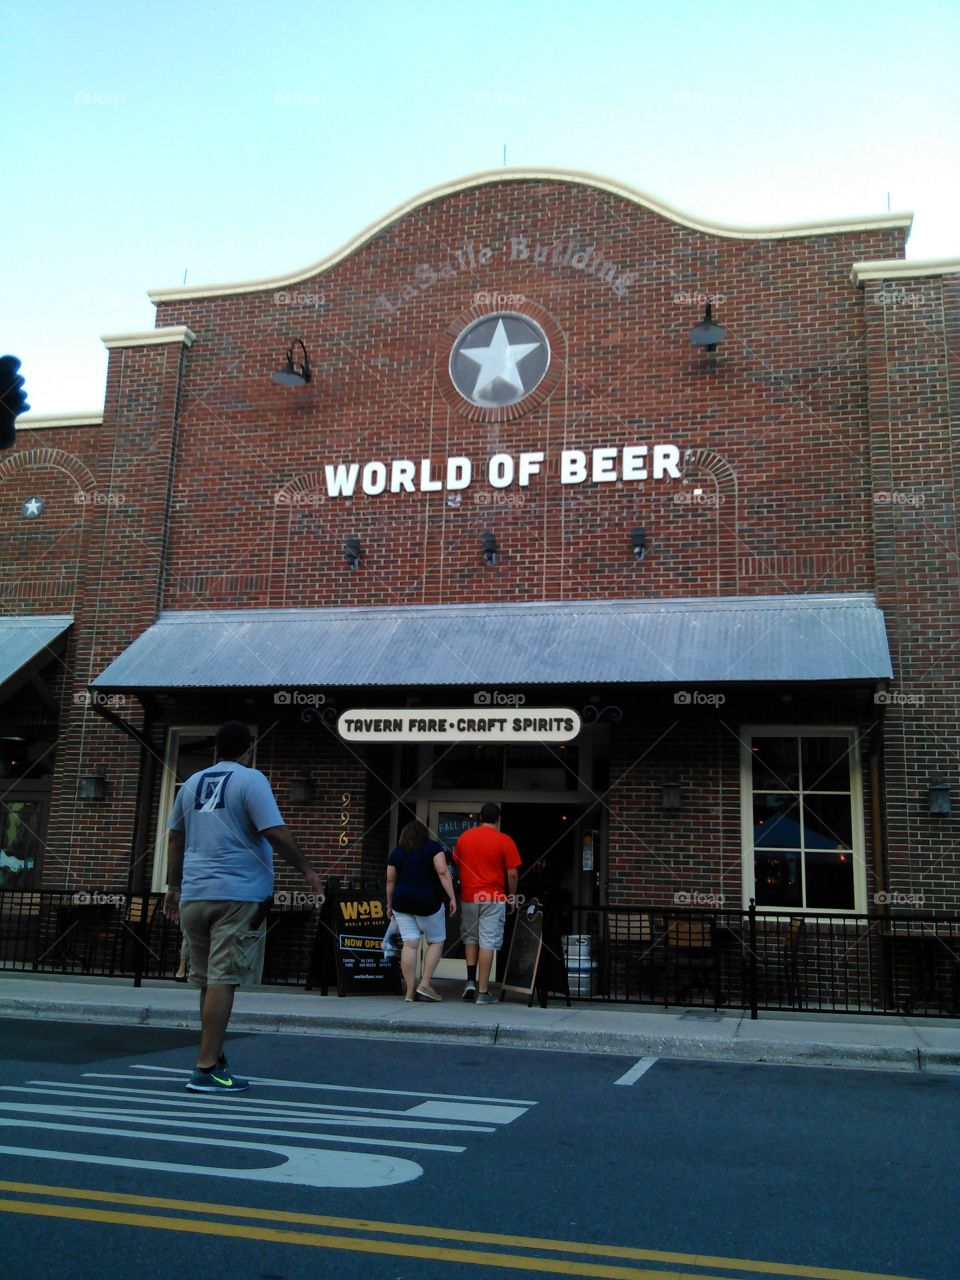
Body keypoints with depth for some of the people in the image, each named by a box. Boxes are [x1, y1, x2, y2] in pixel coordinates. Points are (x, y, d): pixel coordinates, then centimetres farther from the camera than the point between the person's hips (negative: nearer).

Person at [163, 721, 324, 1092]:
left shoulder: (193, 782, 14)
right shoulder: (251, 780, -5)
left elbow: (176, 838, 20)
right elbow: (276, 834, -13)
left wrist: (174, 886, 28)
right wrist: (307, 871, -2)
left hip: (194, 894, 6)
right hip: (238, 894, -6)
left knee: (208, 981, 15)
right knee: (222, 981, -6)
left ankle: (214, 1059, 24)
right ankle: (206, 1070, -7)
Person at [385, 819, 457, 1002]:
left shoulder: (397, 853, 8)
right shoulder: (433, 847, -1)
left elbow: (390, 881, 10)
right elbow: (443, 872, -12)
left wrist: (389, 905, 20)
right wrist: (452, 897, -11)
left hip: (402, 903, 3)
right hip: (428, 902, -3)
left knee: (410, 944, 3)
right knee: (436, 941, 10)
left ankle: (409, 991, 2)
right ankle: (425, 984, 0)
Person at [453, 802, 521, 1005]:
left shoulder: (464, 837, 6)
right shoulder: (504, 841, -6)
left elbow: (457, 866, 14)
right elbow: (512, 874, -7)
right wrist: (512, 896, 7)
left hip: (468, 896, 4)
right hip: (494, 898, -3)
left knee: (470, 937, 20)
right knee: (487, 942, -2)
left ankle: (471, 981, 11)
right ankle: (483, 992, -1)